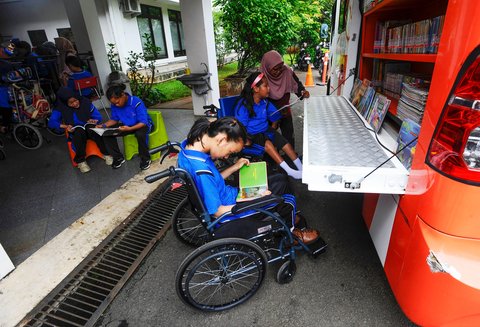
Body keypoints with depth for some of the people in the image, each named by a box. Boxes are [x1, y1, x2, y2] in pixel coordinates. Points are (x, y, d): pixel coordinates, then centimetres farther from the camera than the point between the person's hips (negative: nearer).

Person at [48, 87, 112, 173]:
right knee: (79, 131, -36)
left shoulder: (85, 102, -5)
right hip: (75, 132, 0)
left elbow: (98, 117, -2)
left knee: (90, 128, -36)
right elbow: (51, 123, -8)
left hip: (89, 128, 0)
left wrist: (92, 121, -24)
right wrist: (65, 126, -24)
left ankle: (106, 154, -32)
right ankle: (80, 161, -30)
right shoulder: (60, 109, -2)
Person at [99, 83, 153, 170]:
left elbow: (143, 122, -28)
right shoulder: (114, 105, -9)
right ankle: (118, 157, 5)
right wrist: (104, 126, -13)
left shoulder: (137, 102, -28)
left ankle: (145, 159, -16)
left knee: (140, 134, -41)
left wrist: (129, 129, -40)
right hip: (126, 125, 6)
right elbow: (114, 119, 5)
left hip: (143, 124, -6)